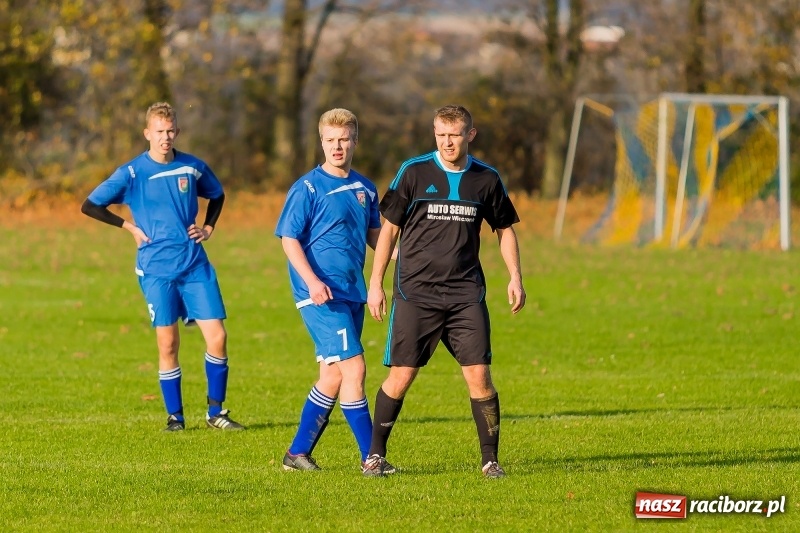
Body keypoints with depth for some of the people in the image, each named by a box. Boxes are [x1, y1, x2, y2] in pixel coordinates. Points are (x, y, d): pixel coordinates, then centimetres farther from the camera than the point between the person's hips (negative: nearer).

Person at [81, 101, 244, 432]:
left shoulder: (193, 168, 5)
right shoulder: (132, 173, -4)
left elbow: (217, 195, 25)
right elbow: (90, 206, -1)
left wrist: (208, 227, 10)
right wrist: (130, 227, -3)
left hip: (195, 266, 3)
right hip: (156, 270, -2)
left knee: (217, 336, -5)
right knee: (167, 343, -2)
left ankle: (216, 412, 8)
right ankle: (175, 416, 10)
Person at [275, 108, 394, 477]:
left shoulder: (365, 190, 11)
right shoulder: (308, 188, -7)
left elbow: (375, 235, 21)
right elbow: (289, 238, -9)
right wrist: (312, 281, -23)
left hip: (352, 293, 7)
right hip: (321, 294, -7)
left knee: (333, 377, 10)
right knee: (353, 369, -13)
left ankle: (298, 453, 20)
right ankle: (370, 458, -10)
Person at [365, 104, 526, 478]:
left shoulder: (486, 179, 5)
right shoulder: (414, 173, -2)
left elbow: (504, 229, 18)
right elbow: (389, 228, 4)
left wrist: (515, 277, 7)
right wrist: (375, 284, 2)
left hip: (466, 293, 2)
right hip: (415, 292, -2)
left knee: (478, 374, -7)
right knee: (401, 375, -3)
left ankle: (490, 459, 3)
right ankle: (376, 453, 13)